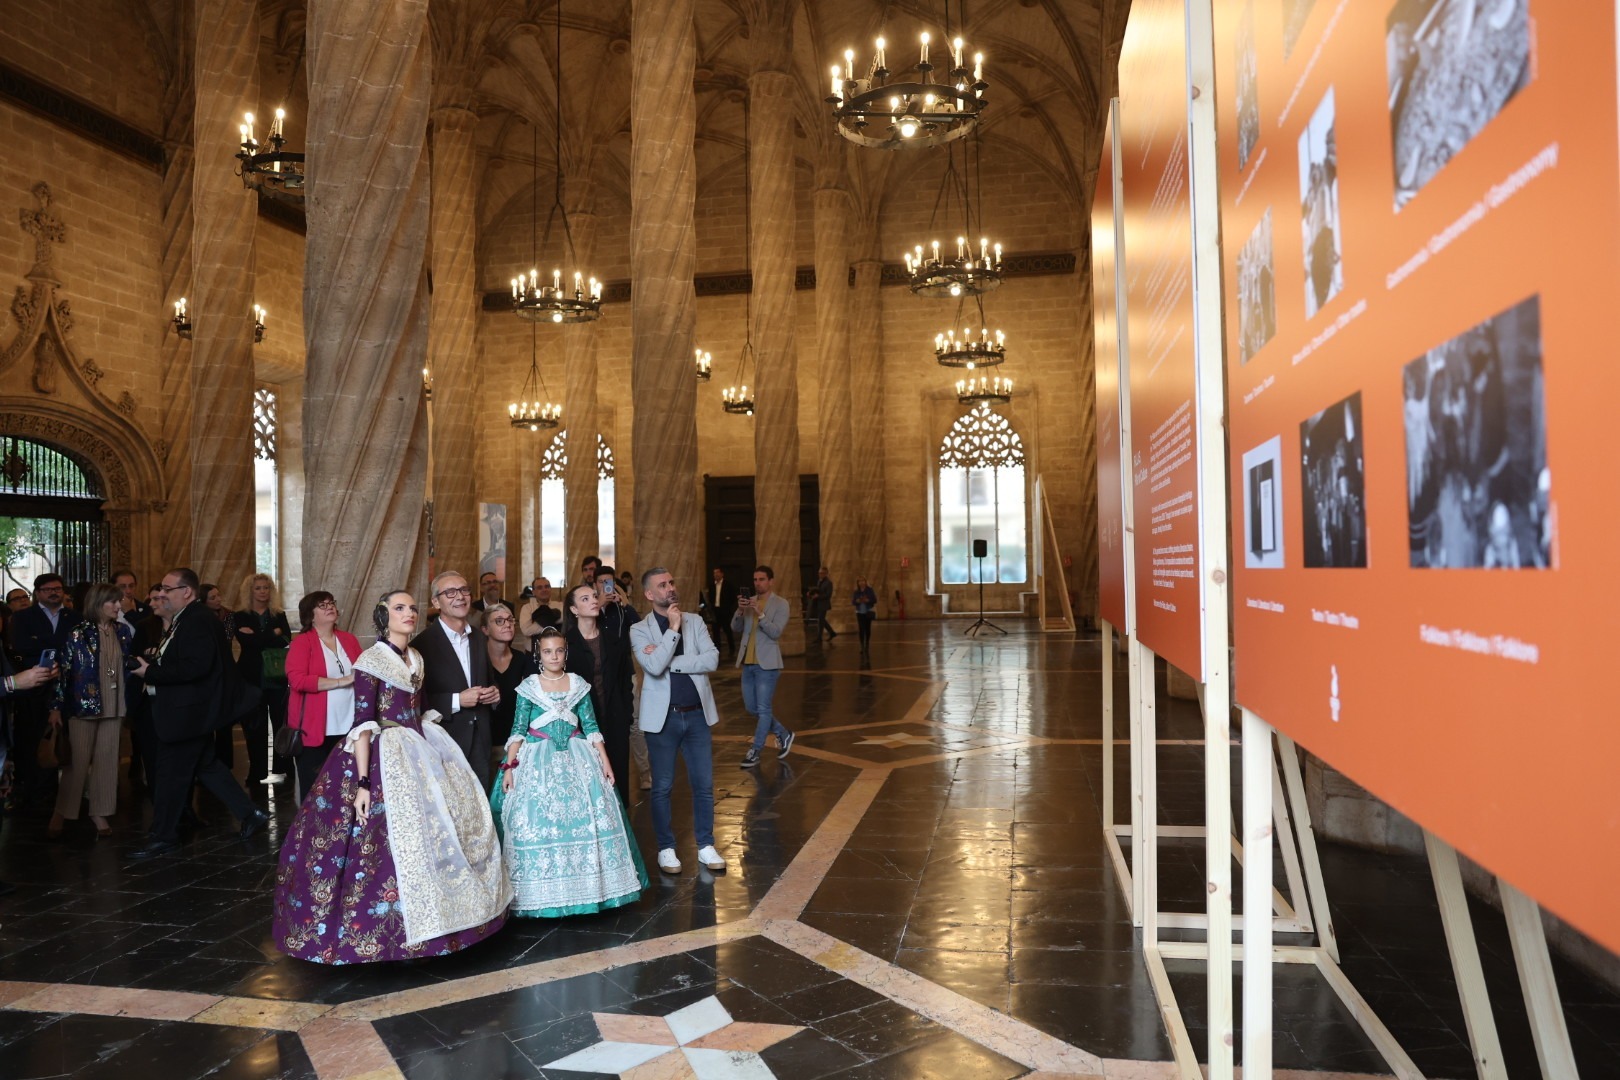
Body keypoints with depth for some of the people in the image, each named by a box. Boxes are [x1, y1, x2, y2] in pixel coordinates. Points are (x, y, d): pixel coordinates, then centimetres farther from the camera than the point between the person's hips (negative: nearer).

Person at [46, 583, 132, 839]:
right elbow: (62, 669, -8)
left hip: (114, 706, 4)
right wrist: (56, 707, -11)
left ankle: (100, 812, 13)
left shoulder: (123, 631, 6)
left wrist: (126, 704, 10)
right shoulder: (78, 633, -7)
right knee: (78, 760, -1)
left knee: (107, 760, 6)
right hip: (83, 704, -4)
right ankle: (61, 813, 11)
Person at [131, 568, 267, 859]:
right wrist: (153, 665, 3)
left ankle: (163, 837, 13)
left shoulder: (197, 621, -20)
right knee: (206, 766, 17)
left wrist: (150, 673, -22)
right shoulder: (185, 619, 13)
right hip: (193, 711, 11)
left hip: (186, 713, -11)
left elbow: (194, 667, -29)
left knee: (171, 774, 1)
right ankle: (250, 814, 22)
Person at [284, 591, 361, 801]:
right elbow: (297, 680, -16)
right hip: (315, 730, -4)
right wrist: (341, 681, -17)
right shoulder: (301, 642, -4)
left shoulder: (349, 639, 12)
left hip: (348, 728, 4)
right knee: (314, 790, 2)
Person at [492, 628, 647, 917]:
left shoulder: (578, 684, 5)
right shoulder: (528, 686, 0)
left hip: (577, 759, 2)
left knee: (584, 820, -1)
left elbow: (591, 726, 5)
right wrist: (509, 766, -11)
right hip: (539, 761, -2)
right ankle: (542, 895, 5)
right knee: (538, 820, -6)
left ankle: (585, 888, 12)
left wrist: (605, 760, 0)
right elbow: (518, 729, -2)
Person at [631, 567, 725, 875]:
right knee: (662, 788, 7)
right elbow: (654, 667, -20)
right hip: (663, 717, -2)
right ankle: (666, 849, 22)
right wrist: (673, 629, -17)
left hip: (697, 714, 3)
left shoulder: (695, 622, 6)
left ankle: (706, 846, 21)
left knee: (704, 785, 7)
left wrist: (669, 660, -16)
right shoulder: (640, 630, -3)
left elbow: (712, 659, -9)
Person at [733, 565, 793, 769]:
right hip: (748, 662, 6)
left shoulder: (780, 604, -6)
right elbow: (736, 628, 2)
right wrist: (740, 611, -16)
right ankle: (783, 735, 29)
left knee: (763, 709, -3)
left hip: (766, 663, -6)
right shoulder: (749, 601, 9)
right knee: (751, 708, 13)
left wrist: (760, 613, -28)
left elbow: (776, 632, -17)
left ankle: (755, 752, 7)